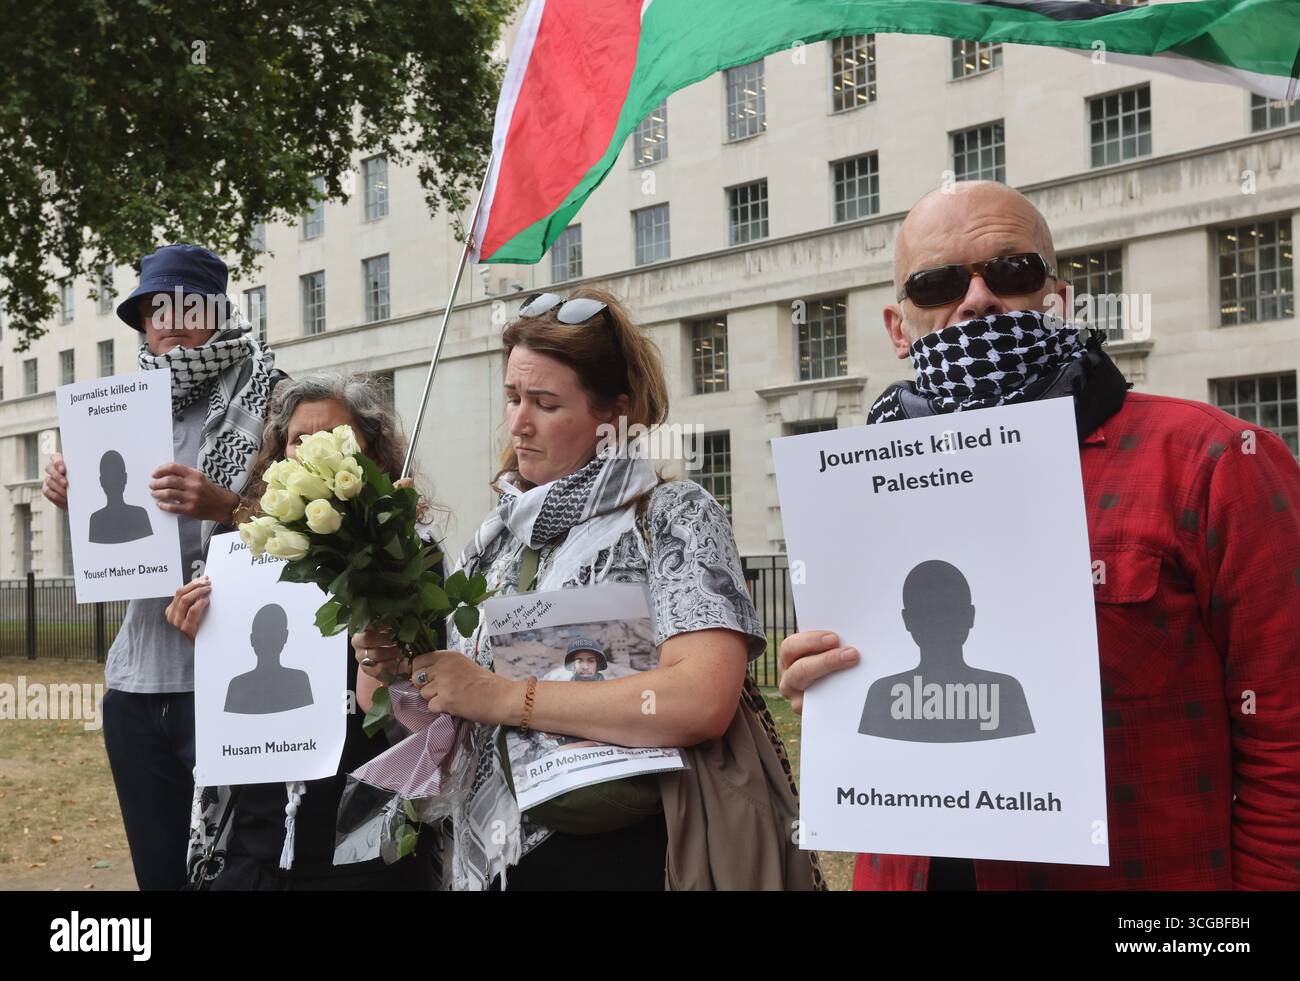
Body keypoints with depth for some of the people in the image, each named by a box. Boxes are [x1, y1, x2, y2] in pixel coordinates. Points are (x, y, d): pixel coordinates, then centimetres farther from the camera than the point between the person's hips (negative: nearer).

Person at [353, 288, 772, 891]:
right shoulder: (497, 535, 8)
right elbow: (435, 712, 13)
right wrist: (385, 664, -9)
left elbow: (702, 702, -25)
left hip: (621, 858, -5)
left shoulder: (672, 517, -9)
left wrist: (501, 698, -22)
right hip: (487, 858, 6)